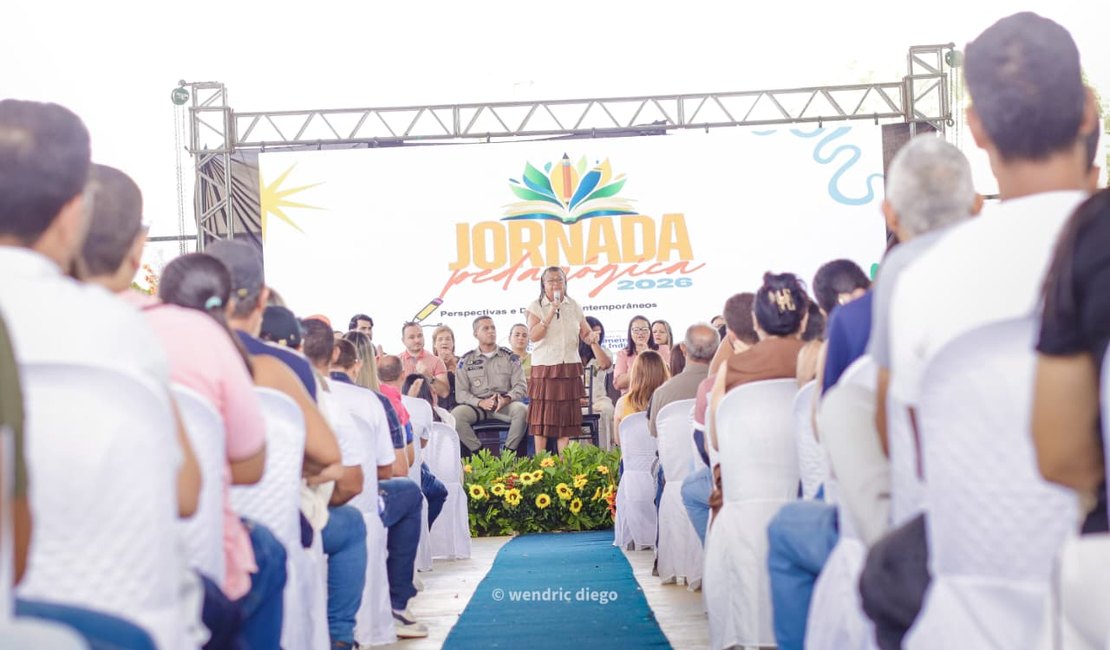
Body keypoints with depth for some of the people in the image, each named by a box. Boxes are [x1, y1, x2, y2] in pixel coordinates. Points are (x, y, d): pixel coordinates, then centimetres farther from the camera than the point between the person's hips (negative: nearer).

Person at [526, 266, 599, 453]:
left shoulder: (573, 306, 11)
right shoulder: (536, 306, 0)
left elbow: (585, 332, 13)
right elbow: (533, 336, -12)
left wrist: (591, 337, -10)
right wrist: (550, 314, -18)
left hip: (570, 367, 3)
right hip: (545, 367, -3)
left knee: (566, 416, 5)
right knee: (542, 417, -1)